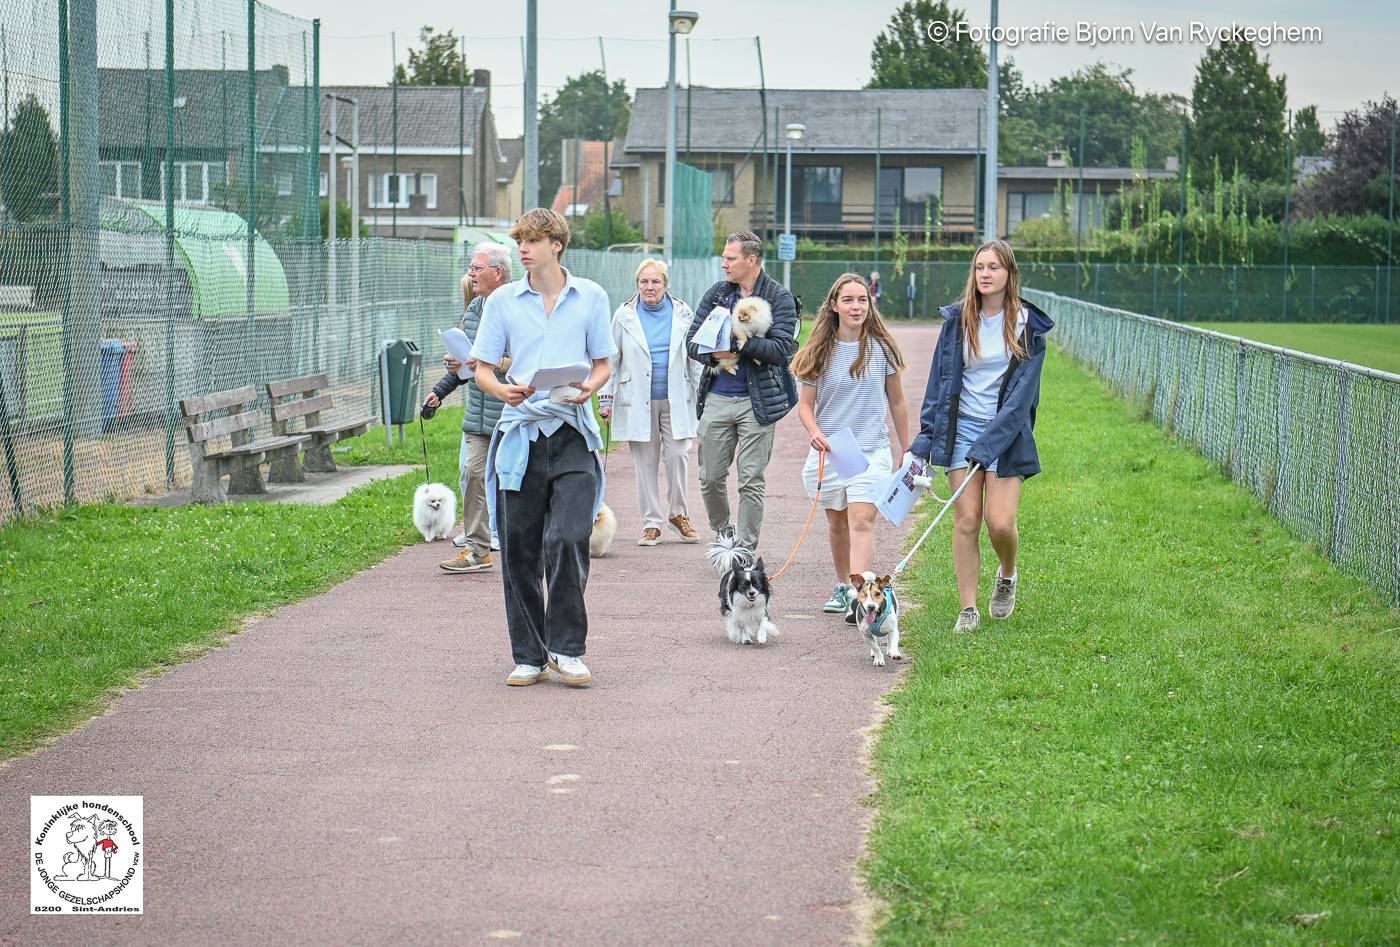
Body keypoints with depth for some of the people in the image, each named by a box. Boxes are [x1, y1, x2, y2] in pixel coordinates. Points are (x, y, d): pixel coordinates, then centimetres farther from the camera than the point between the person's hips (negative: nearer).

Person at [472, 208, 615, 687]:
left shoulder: (591, 297, 6)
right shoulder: (503, 301, 7)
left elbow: (603, 362, 12)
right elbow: (482, 369, 7)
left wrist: (589, 387, -11)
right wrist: (505, 391, -15)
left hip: (573, 435, -1)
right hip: (520, 433, 1)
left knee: (568, 539, -14)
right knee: (519, 549, 3)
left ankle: (566, 648, -1)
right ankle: (528, 656, 12)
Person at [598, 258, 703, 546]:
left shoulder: (682, 314, 6)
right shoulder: (624, 315, 4)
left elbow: (695, 358, 12)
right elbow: (611, 360, 9)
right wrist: (605, 398, 6)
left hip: (676, 400, 0)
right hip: (638, 402, 0)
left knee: (677, 456, -7)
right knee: (646, 463, 2)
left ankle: (678, 514, 14)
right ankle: (651, 523, 9)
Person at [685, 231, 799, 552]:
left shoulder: (779, 297, -4)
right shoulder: (716, 293, 8)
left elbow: (780, 348, -13)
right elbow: (692, 339, 7)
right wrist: (714, 352, -12)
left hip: (757, 401, -4)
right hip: (717, 398, 4)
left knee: (751, 481, -2)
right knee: (711, 477, 8)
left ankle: (745, 549, 5)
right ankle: (722, 533, 31)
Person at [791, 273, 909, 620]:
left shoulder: (881, 349, 1)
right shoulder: (819, 352, 2)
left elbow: (897, 402, 9)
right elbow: (805, 404, 5)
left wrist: (907, 451, 13)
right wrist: (815, 433, -16)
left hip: (872, 450, -2)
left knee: (861, 521, -17)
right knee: (837, 523, 15)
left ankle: (860, 596, -27)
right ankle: (842, 587, 34)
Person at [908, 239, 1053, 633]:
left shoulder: (1027, 326, -4)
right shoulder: (957, 320, 4)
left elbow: (1022, 391, -9)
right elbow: (939, 380, 9)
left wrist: (989, 443, -17)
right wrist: (925, 437, 3)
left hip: (1006, 432, -2)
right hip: (961, 427, 2)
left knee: (1000, 522, -10)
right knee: (966, 520, -3)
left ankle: (1007, 576, 23)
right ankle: (968, 609, 3)